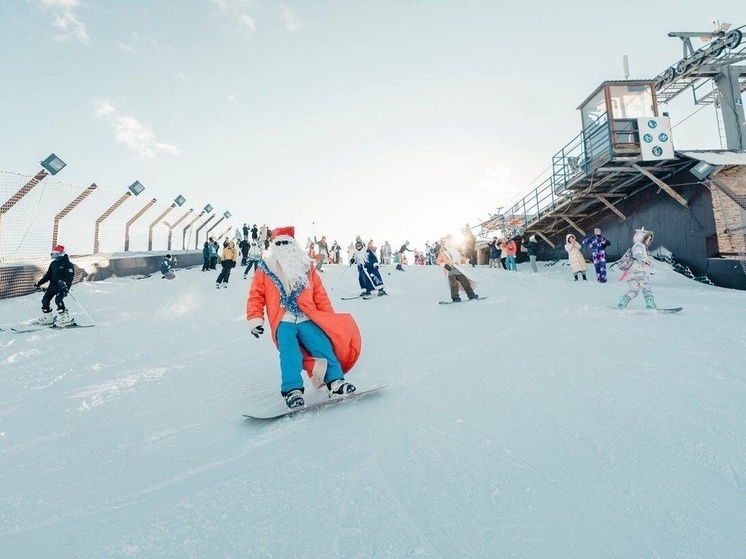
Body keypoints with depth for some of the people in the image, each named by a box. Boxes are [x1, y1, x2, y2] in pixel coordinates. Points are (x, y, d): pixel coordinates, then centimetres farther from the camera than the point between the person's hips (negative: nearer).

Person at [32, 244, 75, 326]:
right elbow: (48, 275, 19)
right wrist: (39, 283, 16)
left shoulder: (68, 264, -10)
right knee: (45, 300, 6)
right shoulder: (53, 263, 13)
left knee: (58, 300, -23)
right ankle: (47, 318, 23)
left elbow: (70, 276, -20)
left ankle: (65, 318, -16)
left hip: (63, 286, -8)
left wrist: (66, 284, -35)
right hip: (53, 285, 8)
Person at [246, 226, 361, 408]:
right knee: (289, 352, -22)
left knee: (323, 347, -15)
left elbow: (320, 295, 16)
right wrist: (255, 319, -3)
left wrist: (329, 318, 11)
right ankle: (292, 390, -24)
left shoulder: (306, 266, 16)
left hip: (307, 319, 2)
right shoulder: (264, 270, 14)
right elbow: (256, 297, 11)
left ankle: (335, 381, -13)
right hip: (283, 322, -1)